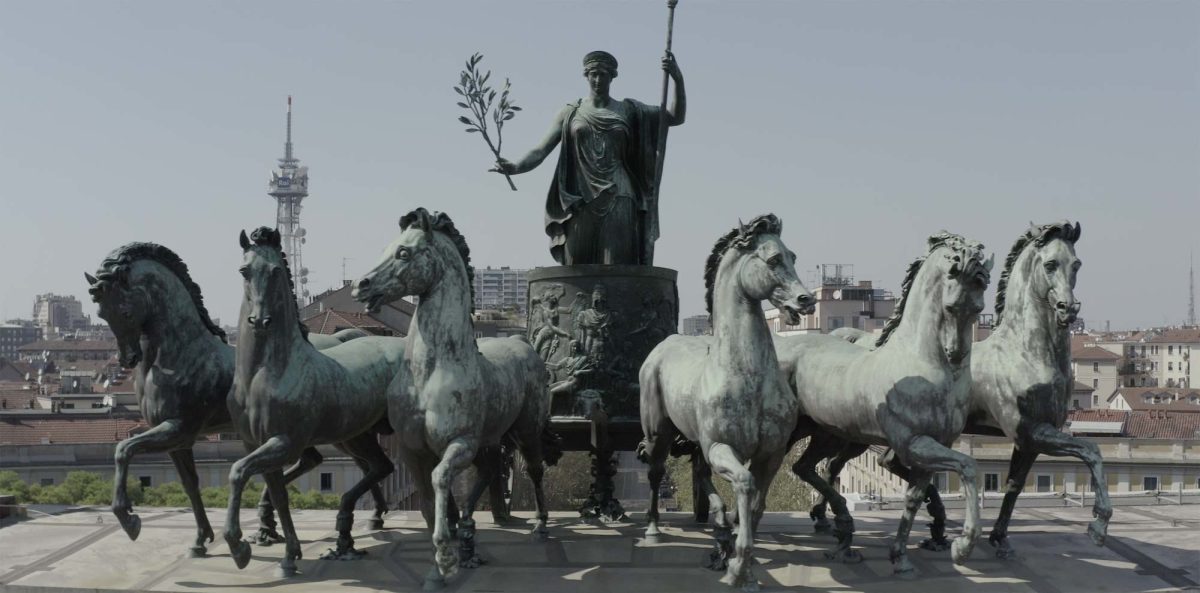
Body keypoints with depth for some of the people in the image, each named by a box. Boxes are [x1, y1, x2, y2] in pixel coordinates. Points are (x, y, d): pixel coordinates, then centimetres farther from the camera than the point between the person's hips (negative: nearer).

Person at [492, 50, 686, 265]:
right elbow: (539, 152, 3)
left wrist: (678, 79, -9)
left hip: (618, 201, 0)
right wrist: (515, 167, -18)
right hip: (581, 204, 0)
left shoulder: (628, 110, 12)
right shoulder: (570, 114, 10)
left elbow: (676, 117, 7)